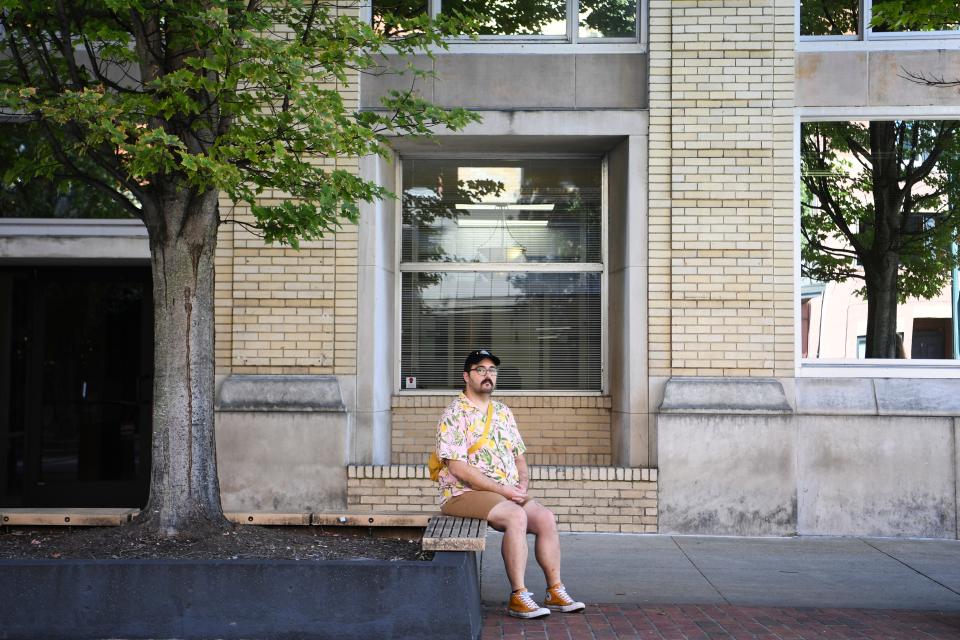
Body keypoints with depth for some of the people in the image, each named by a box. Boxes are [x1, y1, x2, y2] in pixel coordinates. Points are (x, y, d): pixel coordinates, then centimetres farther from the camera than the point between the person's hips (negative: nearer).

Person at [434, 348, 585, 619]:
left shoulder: (503, 412, 15)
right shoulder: (454, 415, -9)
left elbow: (519, 455, 20)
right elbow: (458, 468, -17)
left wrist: (523, 482, -2)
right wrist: (502, 489, -19)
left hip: (509, 494, 7)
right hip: (463, 494, -7)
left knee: (546, 517, -13)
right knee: (516, 516, -30)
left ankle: (555, 592, -5)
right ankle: (518, 597, -26)